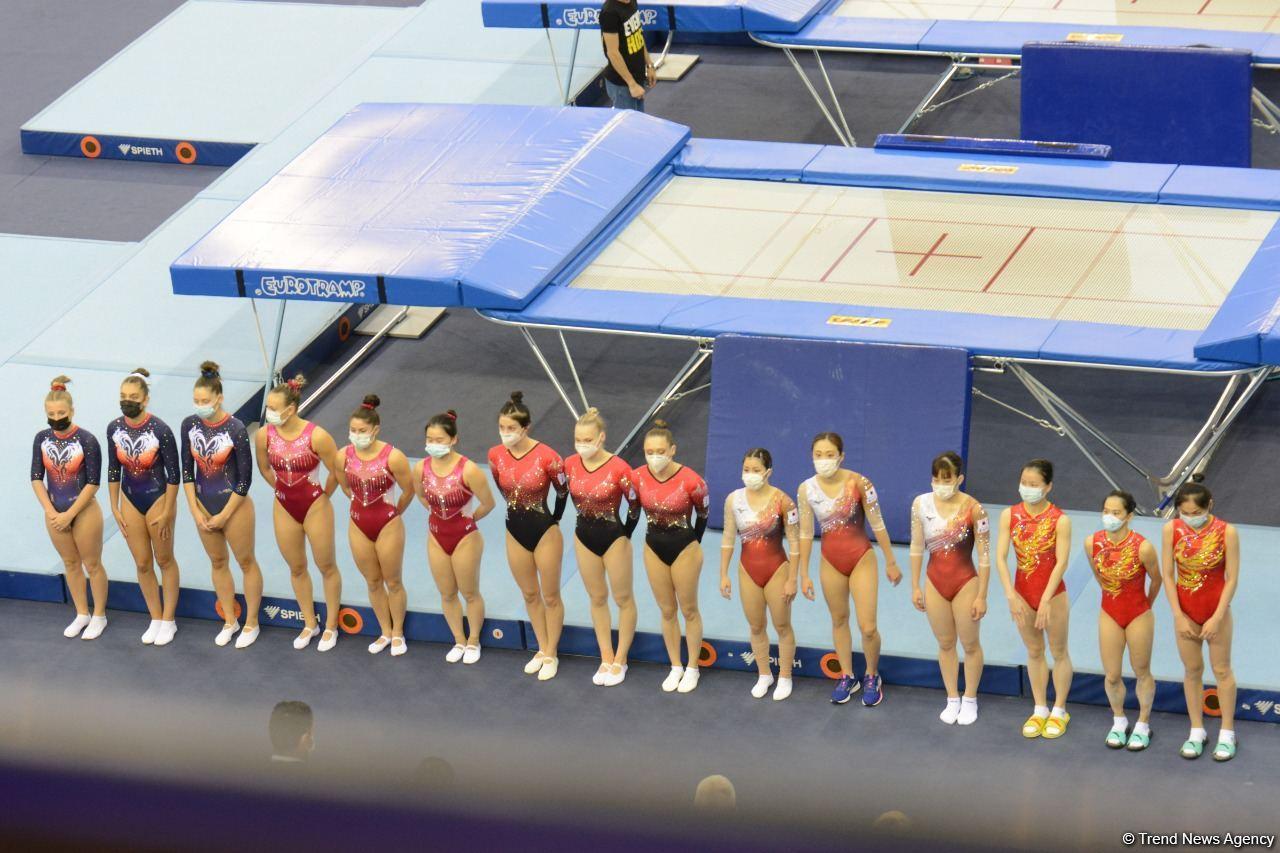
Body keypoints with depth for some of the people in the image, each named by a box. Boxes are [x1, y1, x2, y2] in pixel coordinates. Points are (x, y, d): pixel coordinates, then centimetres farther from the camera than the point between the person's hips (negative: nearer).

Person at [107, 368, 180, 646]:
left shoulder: (160, 431, -22)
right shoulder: (114, 429, -9)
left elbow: (174, 474, -14)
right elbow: (113, 470, 3)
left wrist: (166, 513, -12)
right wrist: (115, 509, 3)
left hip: (157, 500, -4)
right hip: (130, 500, 4)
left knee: (164, 561, 12)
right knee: (142, 564, 12)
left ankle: (169, 621, 25)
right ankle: (155, 619, 28)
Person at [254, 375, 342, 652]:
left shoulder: (316, 436, -25)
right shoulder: (265, 436, -13)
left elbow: (336, 473, -13)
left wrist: (321, 496, -1)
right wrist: (285, 489, 11)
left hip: (315, 506, -4)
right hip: (284, 507, 4)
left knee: (326, 566, 10)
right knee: (296, 568, 17)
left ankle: (331, 626, 26)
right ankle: (309, 624, 34)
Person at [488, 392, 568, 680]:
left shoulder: (546, 457, -23)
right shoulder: (495, 455, -9)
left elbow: (563, 491, -8)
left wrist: (553, 520, 1)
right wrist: (520, 509, 11)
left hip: (544, 531, -5)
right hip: (516, 531, 5)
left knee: (550, 597, 10)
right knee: (530, 595, 18)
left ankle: (551, 656, 23)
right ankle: (542, 650, 33)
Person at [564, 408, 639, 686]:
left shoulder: (618, 468, -23)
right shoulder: (570, 465, -9)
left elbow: (635, 504, -12)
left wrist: (624, 536, -5)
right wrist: (587, 522, 8)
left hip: (613, 538, -5)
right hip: (584, 537, 5)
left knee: (623, 599, 10)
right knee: (597, 598, 16)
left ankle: (620, 660, 22)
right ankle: (606, 658, 27)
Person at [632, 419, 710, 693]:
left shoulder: (689, 480, -24)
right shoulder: (638, 477, -15)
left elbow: (703, 513, -7)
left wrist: (693, 544, 3)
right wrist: (656, 536, 9)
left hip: (684, 550, -3)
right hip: (654, 549, 4)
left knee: (688, 610, 11)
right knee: (667, 611, 15)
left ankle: (692, 669, 26)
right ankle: (675, 667, 29)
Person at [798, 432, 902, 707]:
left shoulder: (858, 483, -18)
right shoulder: (807, 489, -9)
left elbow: (877, 525, -8)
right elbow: (805, 534, 1)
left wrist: (891, 562, -2)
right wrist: (803, 575, 4)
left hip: (861, 559, -3)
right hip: (830, 561, 3)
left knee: (868, 627, -4)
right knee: (839, 620, 17)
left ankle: (872, 677, 22)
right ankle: (847, 677, 34)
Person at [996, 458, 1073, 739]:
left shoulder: (1059, 520, -17)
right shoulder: (1010, 515, -8)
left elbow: (1061, 562, -20)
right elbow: (1001, 557, -10)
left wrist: (1046, 600, -25)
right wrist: (1011, 596, -19)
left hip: (1053, 593, -3)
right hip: (1022, 593, 3)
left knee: (1058, 652, 10)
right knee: (1034, 652, 16)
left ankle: (1059, 711, 24)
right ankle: (1040, 710, 29)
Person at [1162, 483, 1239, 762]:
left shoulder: (1226, 532, -19)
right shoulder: (1172, 529, -12)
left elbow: (1232, 579, -13)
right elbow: (1168, 575, -6)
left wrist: (1217, 618, -15)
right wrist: (1178, 616, -9)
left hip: (1217, 610, -2)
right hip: (1186, 611, 2)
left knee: (1222, 670, 9)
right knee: (1192, 670, 14)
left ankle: (1227, 734, 22)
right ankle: (1197, 731, 28)